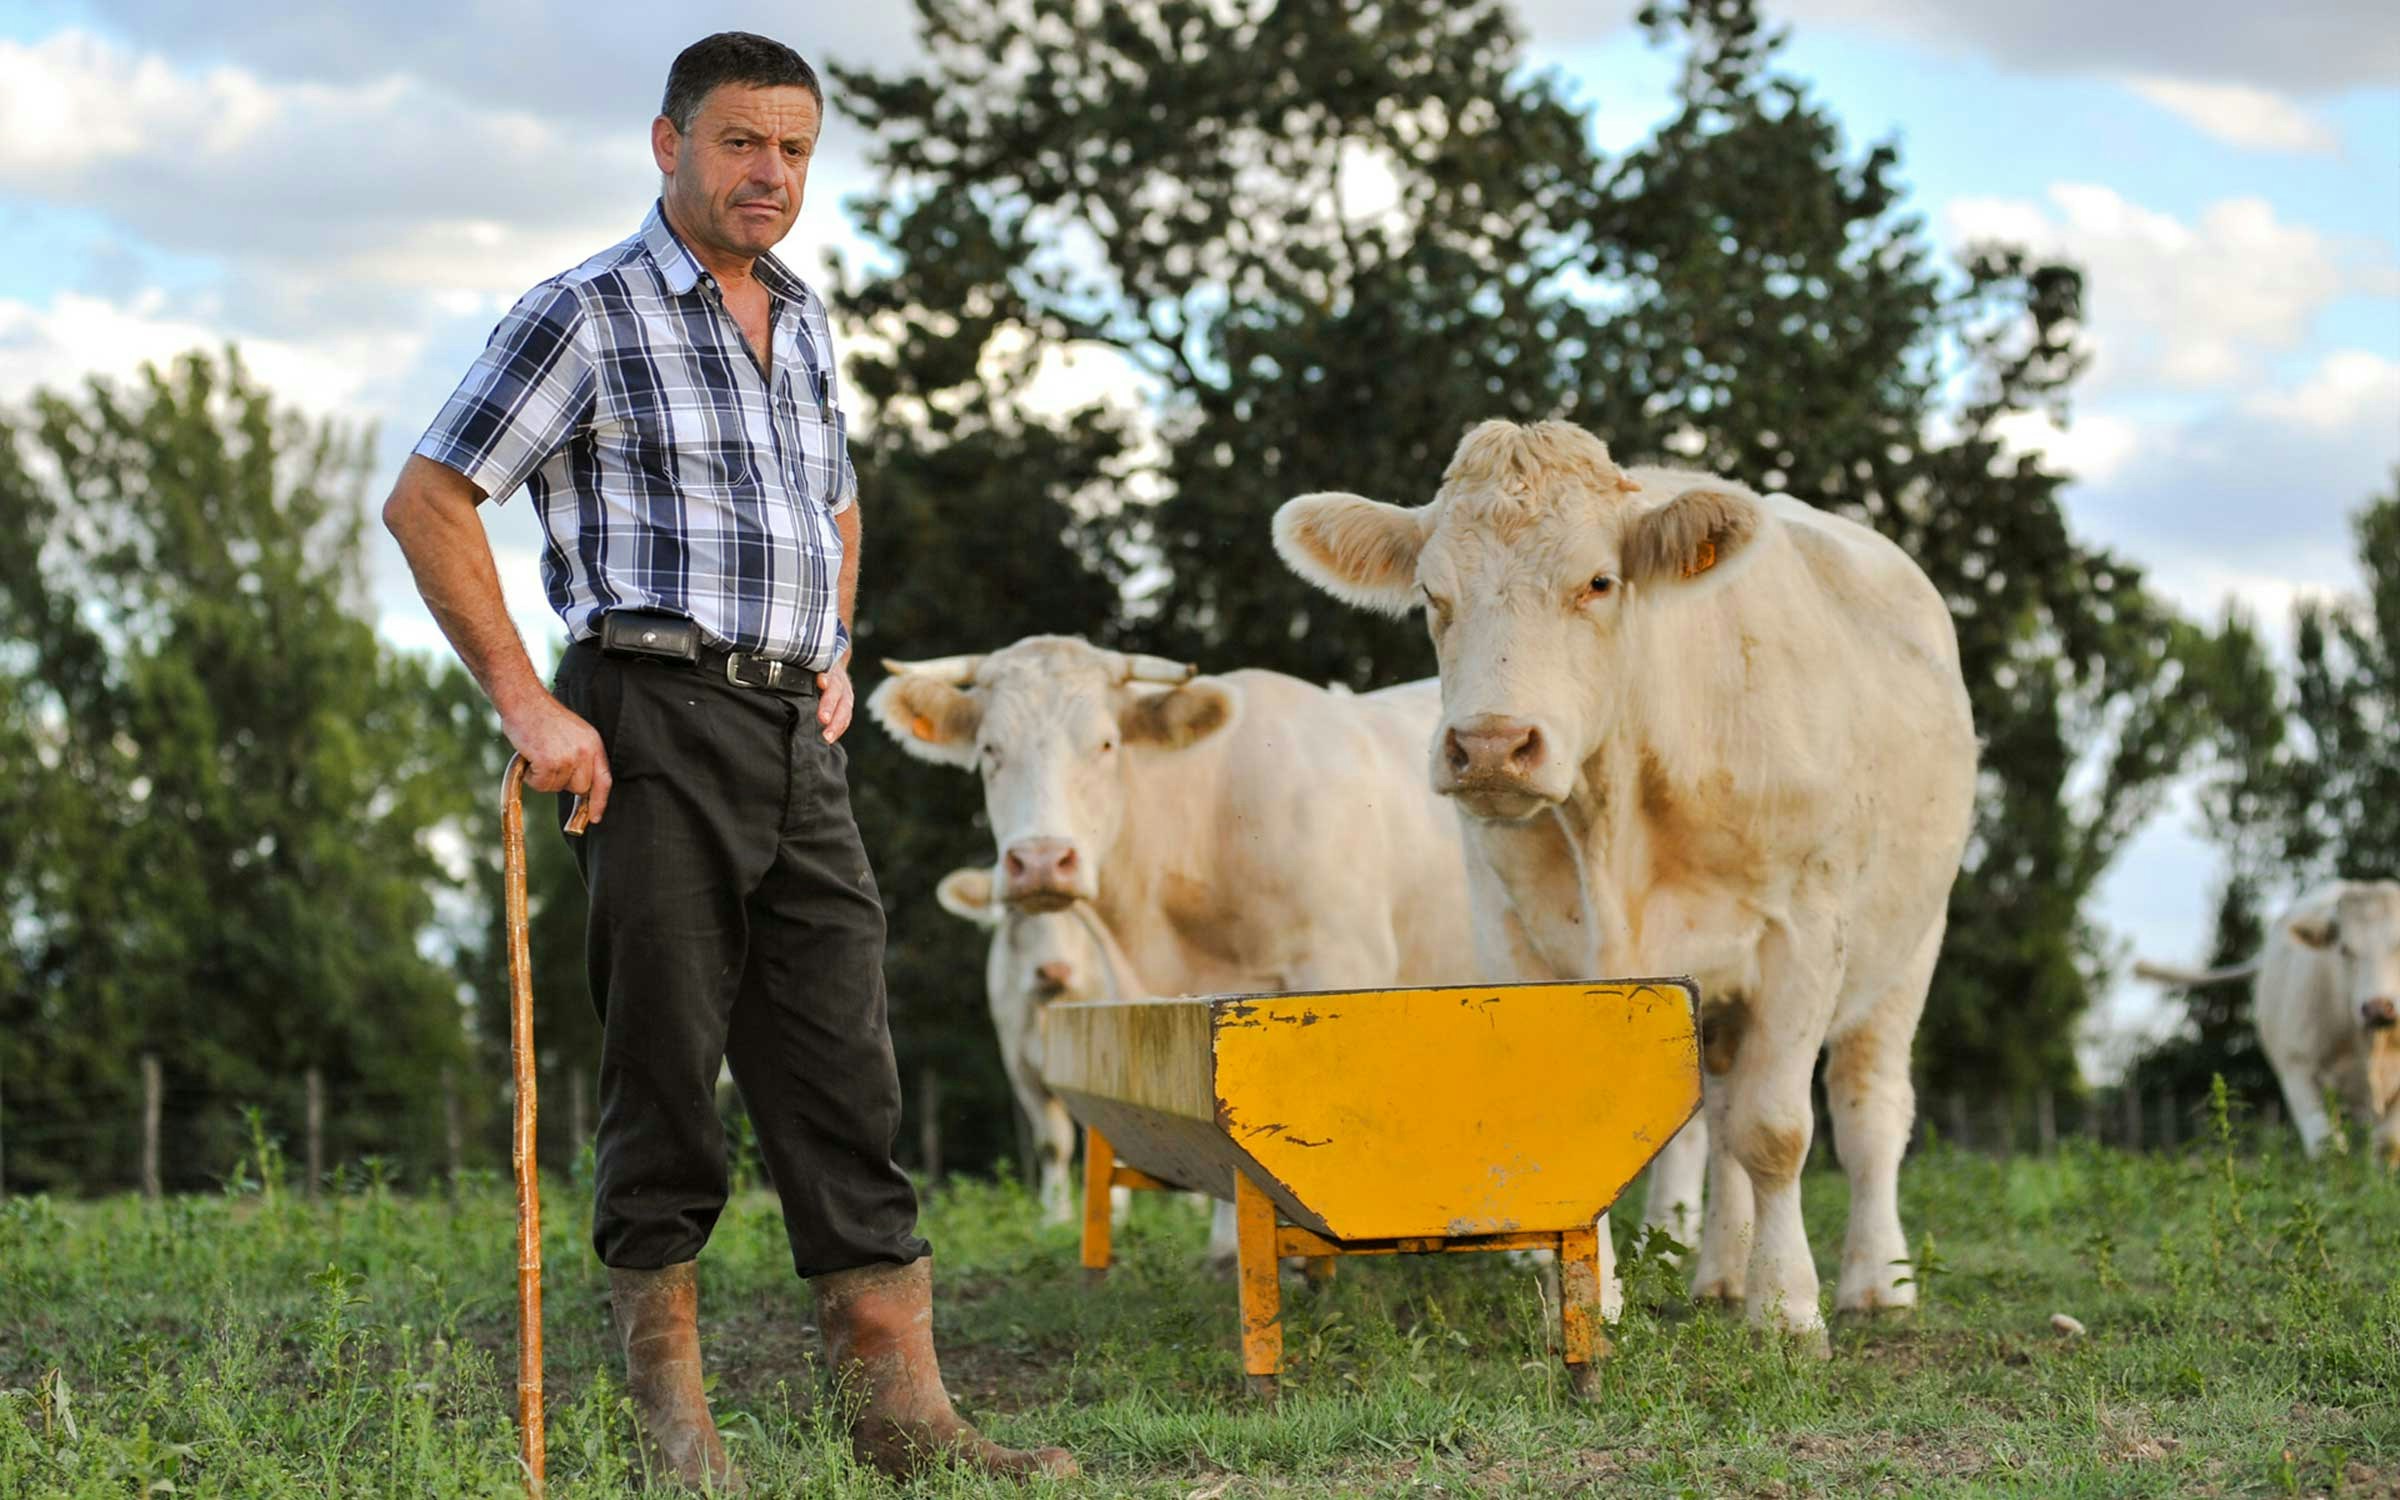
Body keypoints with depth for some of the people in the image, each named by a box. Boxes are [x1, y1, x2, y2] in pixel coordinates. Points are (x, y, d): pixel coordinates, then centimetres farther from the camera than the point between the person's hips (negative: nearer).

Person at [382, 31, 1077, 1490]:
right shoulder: (586, 315, -4)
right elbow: (426, 500, -6)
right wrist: (527, 704, -11)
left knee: (846, 1075, 3)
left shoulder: (803, 318, 17)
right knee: (666, 1069, -2)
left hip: (799, 735, 6)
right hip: (656, 719, -6)